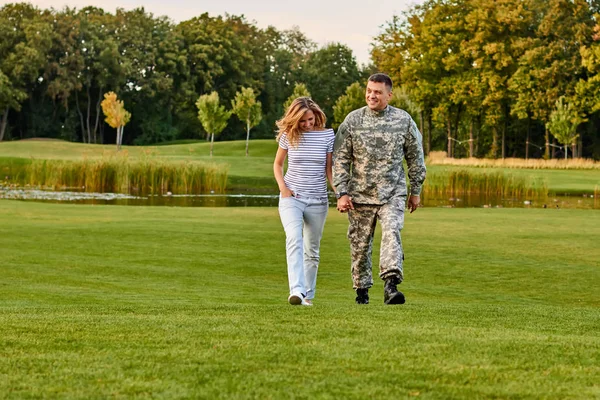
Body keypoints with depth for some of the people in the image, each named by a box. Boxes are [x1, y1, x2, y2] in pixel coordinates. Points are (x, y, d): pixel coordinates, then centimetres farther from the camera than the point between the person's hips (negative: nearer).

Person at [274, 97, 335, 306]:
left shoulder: (327, 136, -1)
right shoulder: (288, 135, 0)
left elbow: (329, 169, 4)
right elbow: (277, 164, 13)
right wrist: (282, 187, -3)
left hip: (318, 200, 2)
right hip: (291, 198, -2)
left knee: (312, 250, 9)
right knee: (294, 239, -24)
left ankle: (308, 295, 20)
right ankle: (296, 291, -37)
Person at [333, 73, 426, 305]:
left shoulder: (403, 120, 1)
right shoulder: (353, 120, 0)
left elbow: (415, 157, 11)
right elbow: (340, 159, 1)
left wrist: (416, 191, 12)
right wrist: (341, 193, -6)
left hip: (393, 193, -1)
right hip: (360, 194, 1)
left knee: (392, 233, -21)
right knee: (360, 244, 6)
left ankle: (391, 286, -31)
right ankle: (362, 289, 22)